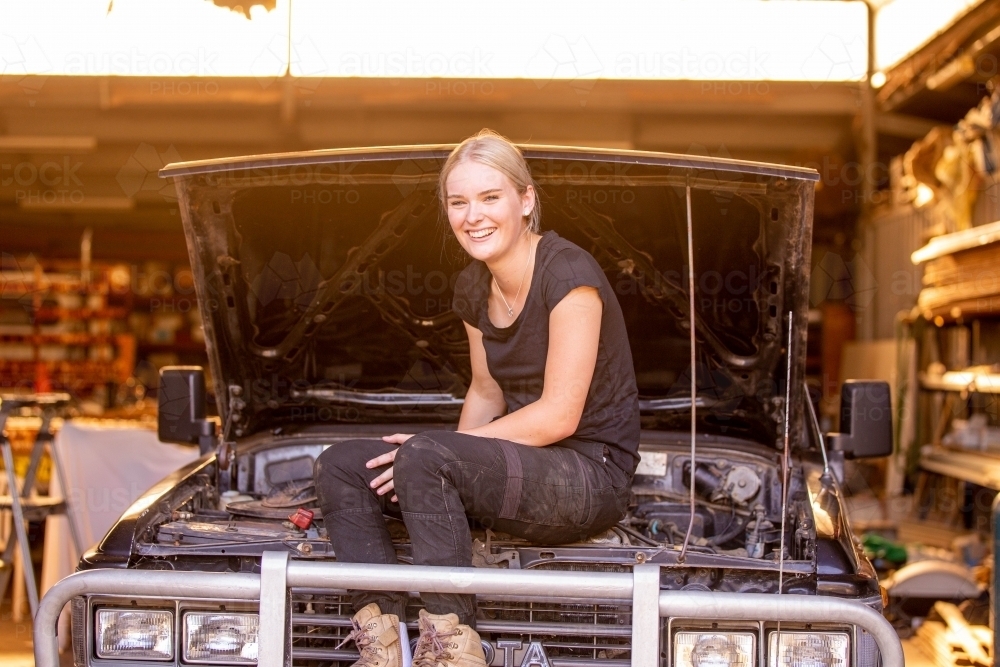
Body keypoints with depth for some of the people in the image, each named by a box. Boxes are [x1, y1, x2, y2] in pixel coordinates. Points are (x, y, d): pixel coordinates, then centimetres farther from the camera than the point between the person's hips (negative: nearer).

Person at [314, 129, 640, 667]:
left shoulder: (567, 273, -17)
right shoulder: (473, 287, 8)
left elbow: (559, 416, -19)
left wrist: (430, 450, -17)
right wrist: (453, 453, 0)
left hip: (591, 476, -8)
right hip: (519, 464, 9)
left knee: (423, 460, -32)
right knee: (339, 466, -4)